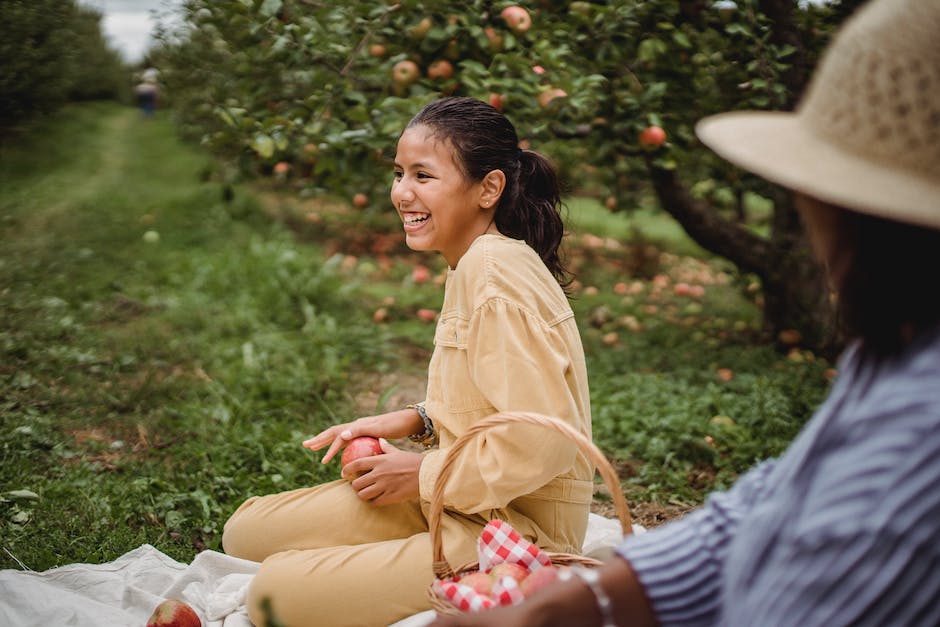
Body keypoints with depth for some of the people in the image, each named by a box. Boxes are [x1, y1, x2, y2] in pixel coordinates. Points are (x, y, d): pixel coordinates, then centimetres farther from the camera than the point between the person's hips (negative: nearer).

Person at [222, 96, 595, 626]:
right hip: (452, 499, 9)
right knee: (247, 531, 7)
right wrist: (415, 421, 4)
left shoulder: (497, 272, -22)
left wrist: (422, 474, -14)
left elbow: (542, 441, -27)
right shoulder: (476, 264, 9)